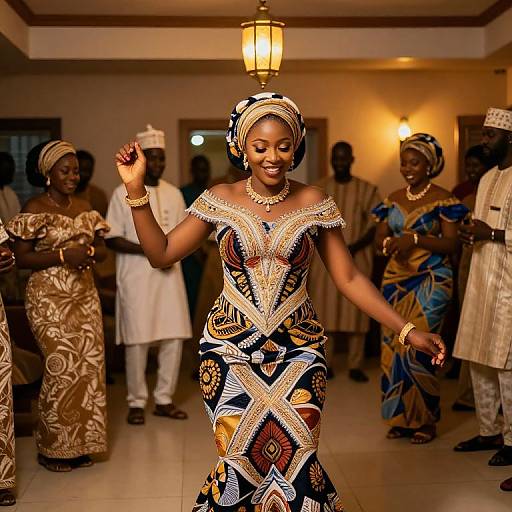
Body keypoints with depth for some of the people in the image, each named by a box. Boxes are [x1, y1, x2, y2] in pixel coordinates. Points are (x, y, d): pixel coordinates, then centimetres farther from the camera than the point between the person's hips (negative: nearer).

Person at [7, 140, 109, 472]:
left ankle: (79, 444, 17)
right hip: (50, 300, -5)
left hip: (85, 298, 6)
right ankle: (53, 448, 11)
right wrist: (62, 255, -19)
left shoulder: (84, 207, 12)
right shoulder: (34, 209, -5)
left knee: (89, 366, 3)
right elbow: (21, 258, -9)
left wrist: (88, 252, -9)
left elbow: (103, 249, 14)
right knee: (63, 367, -6)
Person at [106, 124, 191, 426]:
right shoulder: (123, 193, -2)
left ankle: (164, 399, 17)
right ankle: (137, 402, 13)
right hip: (136, 276, -4)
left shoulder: (174, 193, 11)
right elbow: (112, 239, -5)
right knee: (137, 340, -2)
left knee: (174, 337, 3)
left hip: (169, 274, 4)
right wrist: (147, 249, -17)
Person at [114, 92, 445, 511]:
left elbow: (349, 278, 1)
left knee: (295, 457, -3)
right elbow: (161, 254, -1)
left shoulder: (314, 203, -1)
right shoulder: (220, 200, -1)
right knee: (240, 459, 1)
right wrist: (136, 190, -11)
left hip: (298, 349, 0)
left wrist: (407, 329, -5)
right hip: (231, 349, 0)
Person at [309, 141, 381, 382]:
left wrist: (354, 247, -14)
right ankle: (324, 363, 12)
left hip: (357, 258, -1)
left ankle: (355, 365, 7)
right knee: (323, 309, 1)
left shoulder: (367, 189, 2)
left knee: (356, 310, 0)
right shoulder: (319, 188, 7)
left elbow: (376, 223, -2)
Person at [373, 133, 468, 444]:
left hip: (430, 282, -5)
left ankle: (425, 420, 7)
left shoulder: (443, 200, -5)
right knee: (393, 347, 4)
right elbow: (379, 237, 12)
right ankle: (401, 417, 16)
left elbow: (451, 244, -10)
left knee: (417, 346, -8)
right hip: (396, 281, 6)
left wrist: (415, 239, -21)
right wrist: (390, 242, -11)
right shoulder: (394, 200, 12)